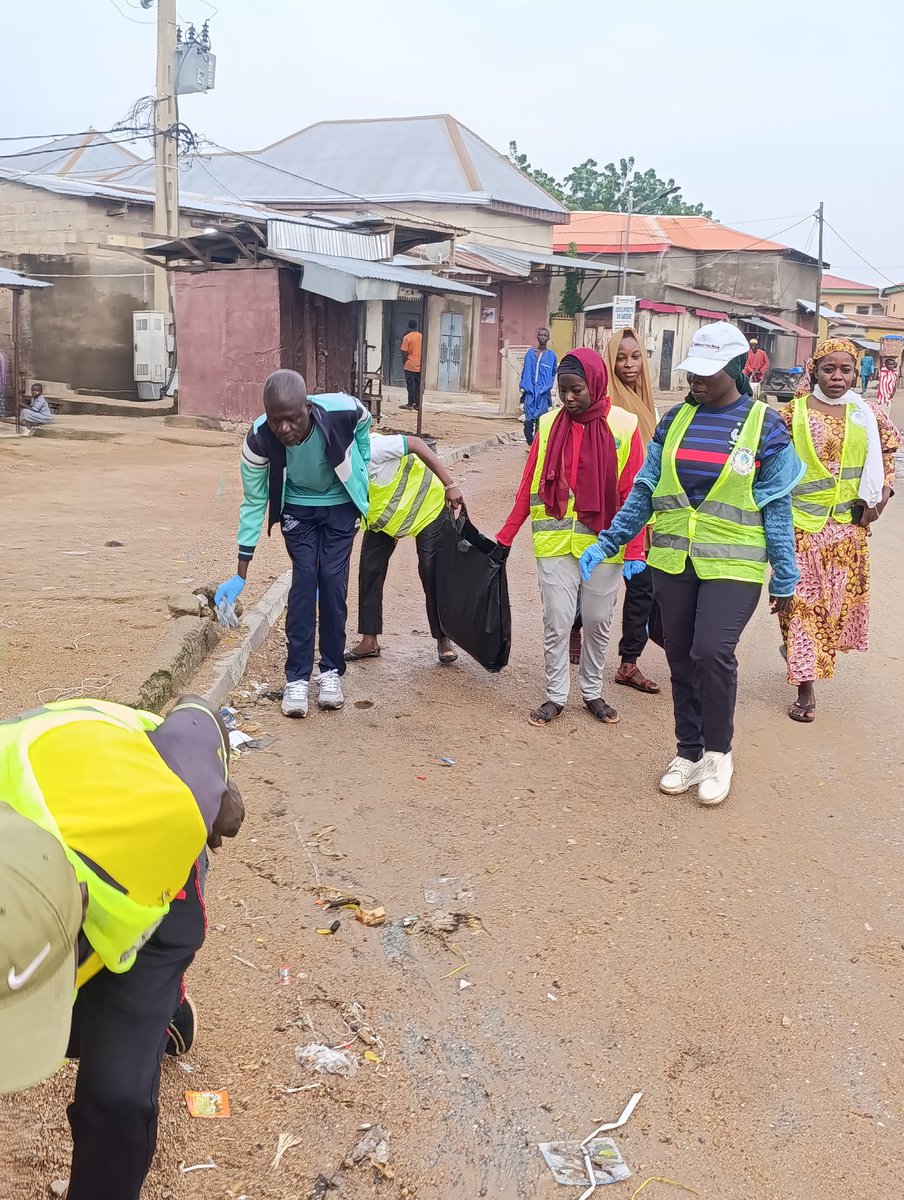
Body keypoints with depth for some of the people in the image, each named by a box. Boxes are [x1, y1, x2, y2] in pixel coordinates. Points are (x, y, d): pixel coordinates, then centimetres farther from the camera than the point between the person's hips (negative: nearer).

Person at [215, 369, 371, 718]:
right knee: (304, 579, -10)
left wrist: (362, 475, -2)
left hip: (341, 505, 0)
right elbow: (253, 503, -18)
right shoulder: (258, 440, -32)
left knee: (332, 580, -8)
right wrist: (240, 575, -15)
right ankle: (297, 677, -3)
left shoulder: (342, 411, -36)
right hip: (298, 508, 0)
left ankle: (332, 671, 6)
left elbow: (364, 424, -7)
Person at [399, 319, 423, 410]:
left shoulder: (407, 337, -10)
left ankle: (410, 404, 0)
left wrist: (403, 363, 1)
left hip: (410, 366, -4)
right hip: (420, 366, 4)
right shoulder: (422, 336, 4)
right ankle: (417, 404, 8)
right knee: (418, 385, 7)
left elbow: (404, 352, -11)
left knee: (410, 385, -1)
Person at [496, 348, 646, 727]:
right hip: (555, 542, 1)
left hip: (603, 545, -1)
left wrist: (634, 551, -12)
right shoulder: (549, 425, 0)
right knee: (556, 622, 4)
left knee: (597, 622, 12)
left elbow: (632, 495, -7)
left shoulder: (624, 427, -5)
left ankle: (593, 693, 29)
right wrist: (505, 536, 2)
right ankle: (555, 695, 19)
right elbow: (528, 488, 3)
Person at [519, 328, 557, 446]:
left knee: (541, 418, -6)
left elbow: (554, 373, 15)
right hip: (530, 390, 1)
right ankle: (530, 441, 4)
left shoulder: (551, 355, 7)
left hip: (543, 392, -1)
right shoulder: (530, 353, 11)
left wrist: (549, 386, 4)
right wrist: (523, 386, 7)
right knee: (529, 418, -6)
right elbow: (525, 371, 14)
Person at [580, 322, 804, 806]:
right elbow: (644, 492, 10)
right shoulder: (675, 421, 6)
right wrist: (606, 543, 6)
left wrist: (784, 577, -3)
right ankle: (689, 752, 26)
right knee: (681, 657, 9)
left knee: (712, 652, -15)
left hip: (732, 566, -4)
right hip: (672, 561, 4)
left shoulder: (765, 426, -3)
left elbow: (776, 508, -2)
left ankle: (718, 752, 7)